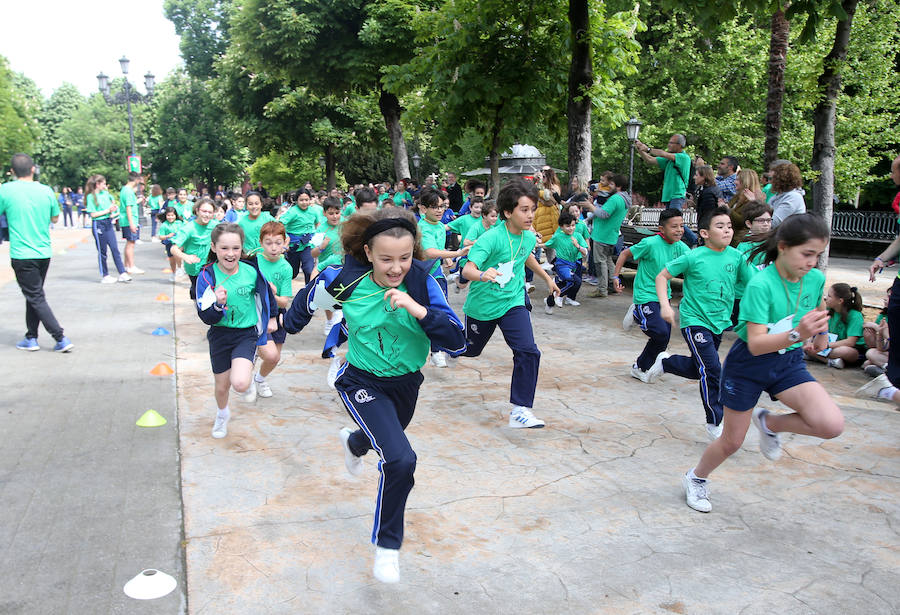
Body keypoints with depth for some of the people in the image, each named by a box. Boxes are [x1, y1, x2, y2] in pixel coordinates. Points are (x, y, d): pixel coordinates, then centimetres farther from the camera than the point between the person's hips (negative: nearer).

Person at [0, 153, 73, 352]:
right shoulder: (46, 190, 1)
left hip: (22, 255, -4)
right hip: (44, 252, 5)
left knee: (36, 298, -1)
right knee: (33, 295, 18)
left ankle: (61, 339, -8)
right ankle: (31, 338, 24)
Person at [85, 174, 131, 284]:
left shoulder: (106, 193, 10)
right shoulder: (91, 196, -8)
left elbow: (112, 205, 19)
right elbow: (93, 214, -12)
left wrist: (113, 213, -2)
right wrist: (107, 211, -15)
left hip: (108, 223, 6)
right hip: (98, 224, -6)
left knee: (115, 248, 2)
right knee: (102, 251, 3)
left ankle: (122, 274, 3)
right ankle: (105, 276, 12)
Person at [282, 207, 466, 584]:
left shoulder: (422, 282, -21)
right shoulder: (344, 281, -23)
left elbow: (456, 343, -25)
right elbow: (308, 299, 0)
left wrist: (418, 309, -38)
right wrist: (288, 327, 17)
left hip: (406, 383, 4)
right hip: (363, 383, -4)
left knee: (385, 440, 32)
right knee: (400, 460, -23)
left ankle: (353, 442, 71)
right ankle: (387, 545, 1)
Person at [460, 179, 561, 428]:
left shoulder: (529, 237, -4)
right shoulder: (492, 238, -24)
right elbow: (467, 269, -33)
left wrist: (547, 278, 30)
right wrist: (482, 274, -55)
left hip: (512, 303, 4)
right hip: (482, 304, -4)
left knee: (528, 352, -16)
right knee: (470, 349, 19)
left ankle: (520, 410, -7)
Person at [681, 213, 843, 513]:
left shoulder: (816, 279, -7)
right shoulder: (761, 284, -25)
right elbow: (756, 344, -32)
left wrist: (820, 330, 5)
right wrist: (797, 334, -44)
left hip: (789, 362, 5)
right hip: (748, 364, -5)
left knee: (832, 424, -19)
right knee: (732, 441, 8)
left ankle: (769, 423, 10)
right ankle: (696, 478, 38)